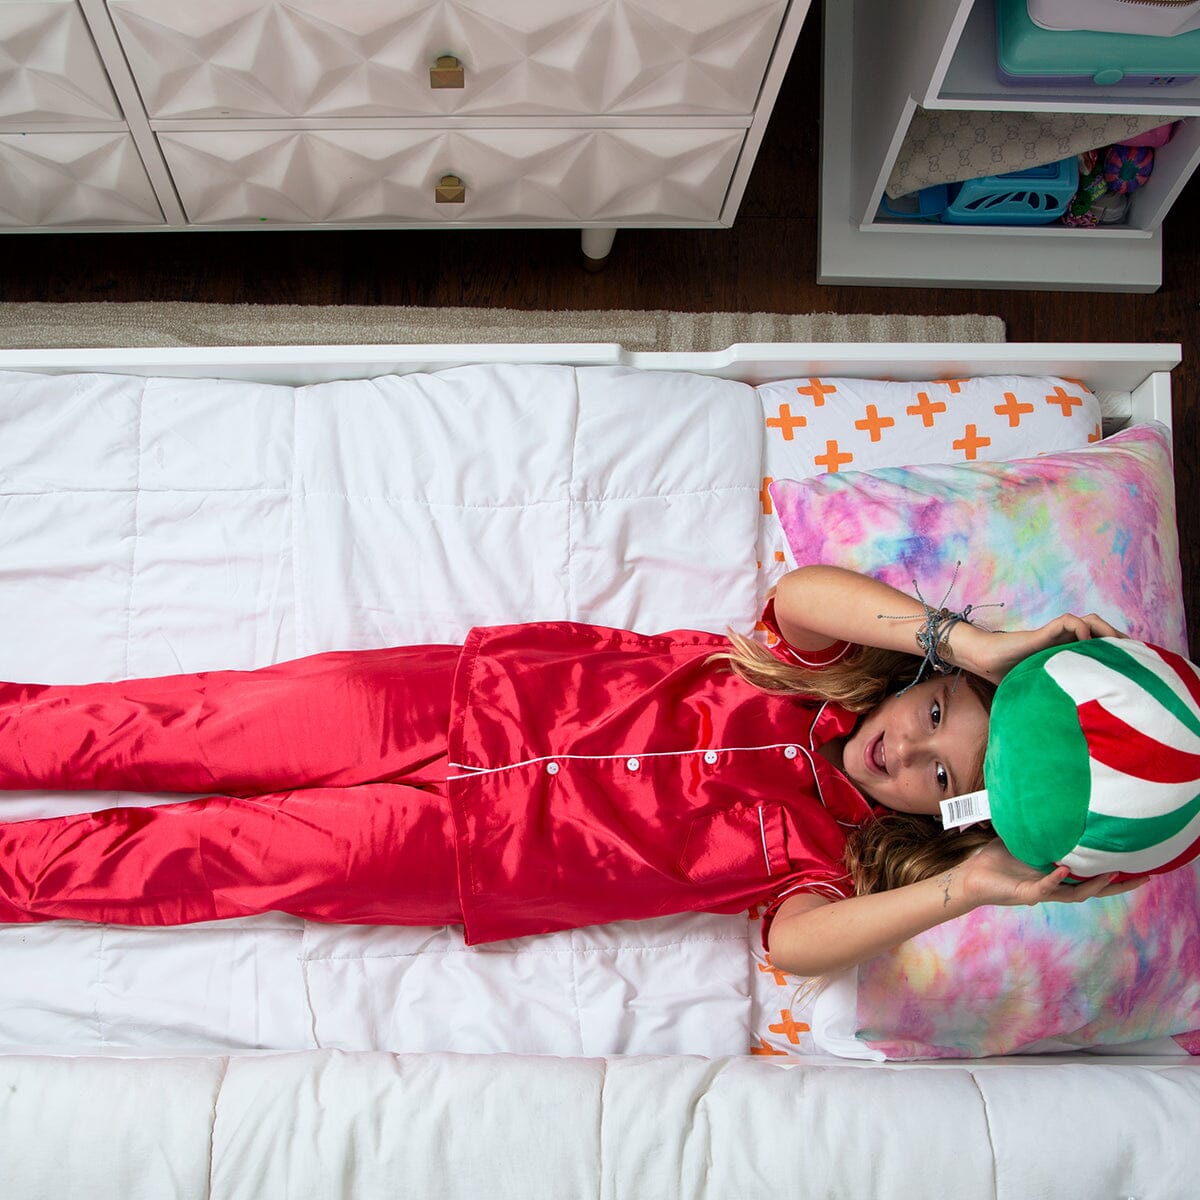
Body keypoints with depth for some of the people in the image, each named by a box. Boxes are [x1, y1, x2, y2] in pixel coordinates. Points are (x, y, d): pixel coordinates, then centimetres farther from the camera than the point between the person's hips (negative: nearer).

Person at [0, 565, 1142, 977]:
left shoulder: (829, 853, -5)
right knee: (202, 728, -1)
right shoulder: (831, 675, -1)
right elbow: (799, 592, -22)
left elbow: (795, 940, -26)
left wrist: (964, 886, -37)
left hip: (469, 844, -2)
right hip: (470, 702, 2)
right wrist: (974, 647, -28)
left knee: (229, 853, -3)